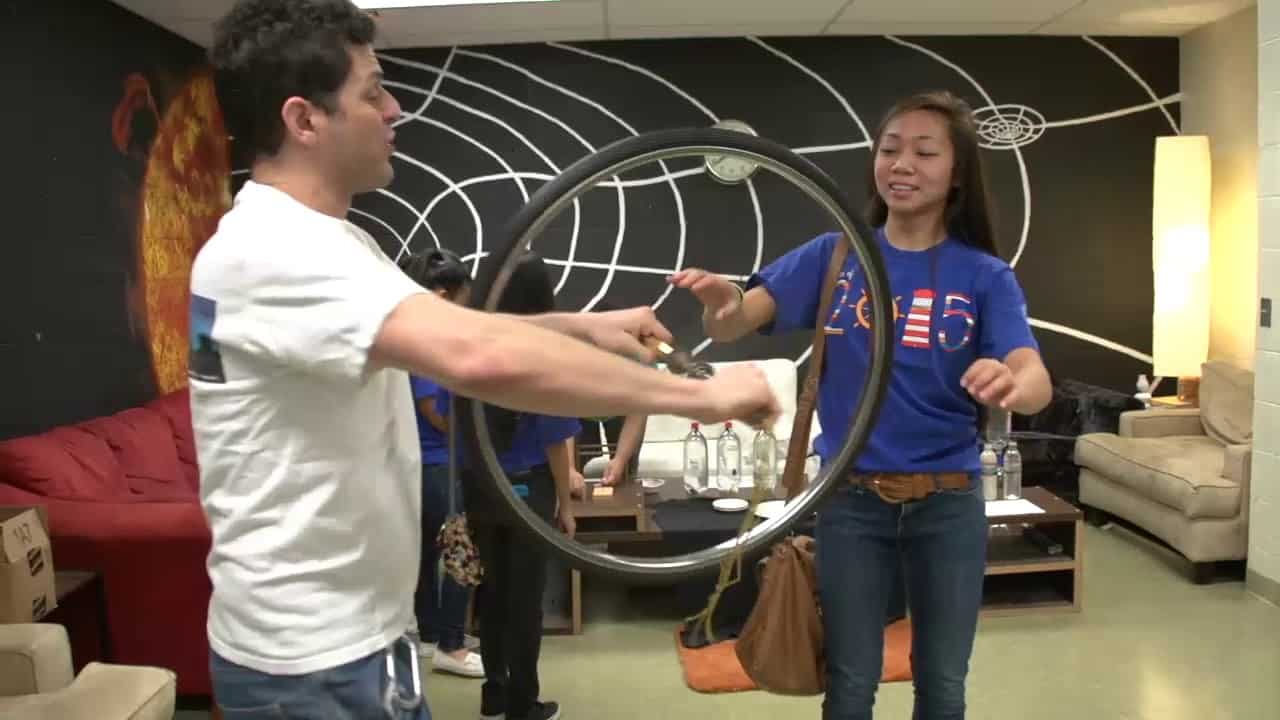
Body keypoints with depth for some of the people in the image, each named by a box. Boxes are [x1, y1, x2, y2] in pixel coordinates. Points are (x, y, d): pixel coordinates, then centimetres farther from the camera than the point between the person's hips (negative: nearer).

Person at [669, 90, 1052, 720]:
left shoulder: (985, 275, -5)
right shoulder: (834, 255, -3)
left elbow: (1037, 382, -19)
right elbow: (732, 325, -13)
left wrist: (1009, 383, -42)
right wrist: (721, 301, -37)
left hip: (948, 505, 1)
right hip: (851, 501, 0)